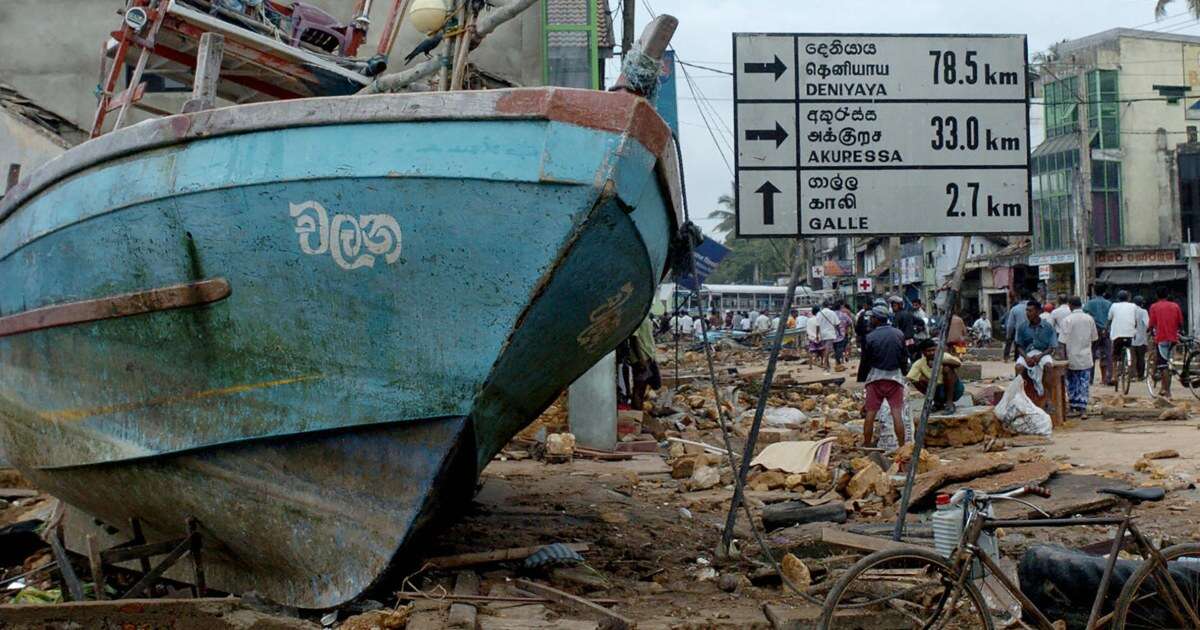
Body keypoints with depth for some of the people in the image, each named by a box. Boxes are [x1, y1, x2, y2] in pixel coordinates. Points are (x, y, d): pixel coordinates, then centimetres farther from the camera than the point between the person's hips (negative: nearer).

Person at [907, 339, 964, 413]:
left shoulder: (943, 356, -16)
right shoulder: (919, 364, -8)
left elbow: (958, 363, -34)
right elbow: (909, 378, -16)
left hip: (954, 389, -3)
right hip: (939, 391, 3)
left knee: (947, 368, -27)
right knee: (916, 380, -16)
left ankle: (949, 402, -19)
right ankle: (938, 403, 6)